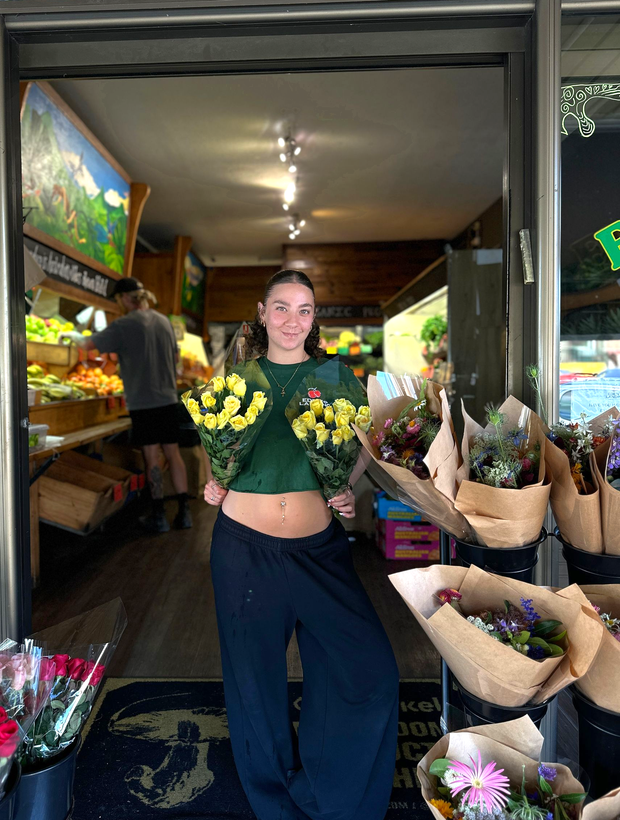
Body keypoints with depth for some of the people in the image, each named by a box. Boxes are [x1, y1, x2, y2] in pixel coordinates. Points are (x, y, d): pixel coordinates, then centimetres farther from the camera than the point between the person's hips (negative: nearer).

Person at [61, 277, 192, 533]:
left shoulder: (124, 325, -10)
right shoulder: (164, 321, 9)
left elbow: (88, 344, -2)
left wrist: (71, 335, 17)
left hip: (142, 401, -5)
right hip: (168, 398, 5)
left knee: (152, 457, 2)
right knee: (173, 453, 10)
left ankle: (159, 516, 10)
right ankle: (184, 512, 14)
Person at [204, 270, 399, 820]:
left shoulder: (337, 376, 3)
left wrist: (348, 492, -2)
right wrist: (215, 482, -1)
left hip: (320, 546, 1)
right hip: (245, 545, 0)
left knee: (371, 668, -2)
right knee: (255, 675, 13)